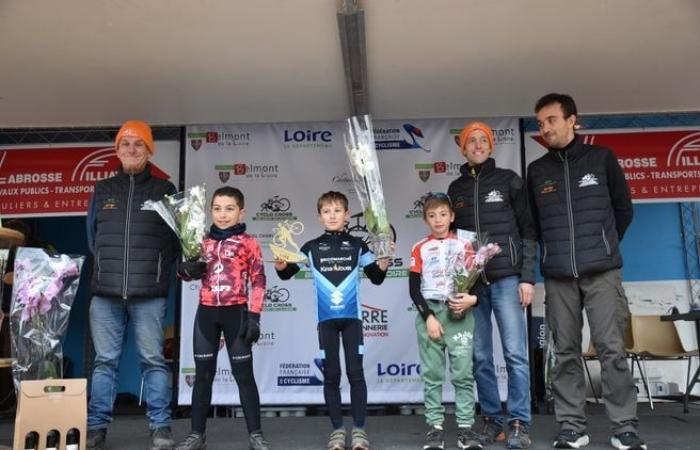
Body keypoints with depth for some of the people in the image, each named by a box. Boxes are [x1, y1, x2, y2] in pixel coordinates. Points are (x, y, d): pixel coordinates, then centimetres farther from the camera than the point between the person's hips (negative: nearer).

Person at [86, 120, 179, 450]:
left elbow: (176, 238, 6)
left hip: (149, 294, -2)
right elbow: (92, 237, 17)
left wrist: (153, 269, 0)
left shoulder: (165, 190, 7)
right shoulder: (102, 190, 14)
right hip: (105, 293, 2)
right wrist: (111, 266, 11)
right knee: (105, 361, 6)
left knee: (153, 360, 1)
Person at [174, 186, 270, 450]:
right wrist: (187, 269, -6)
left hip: (235, 313, -4)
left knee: (243, 374, 2)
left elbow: (258, 281, -5)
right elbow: (185, 270, 19)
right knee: (203, 374, 9)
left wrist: (254, 316, -12)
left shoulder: (248, 243, -2)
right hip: (206, 313, 4)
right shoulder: (203, 242, 10)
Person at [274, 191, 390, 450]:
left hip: (351, 316, 0)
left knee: (355, 372, 1)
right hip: (326, 318, 0)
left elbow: (376, 278, 7)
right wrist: (279, 261, -18)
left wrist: (384, 259, -12)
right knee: (331, 374, 5)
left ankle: (359, 429, 10)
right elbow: (286, 273, 4)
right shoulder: (312, 247, 3)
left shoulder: (357, 245, 4)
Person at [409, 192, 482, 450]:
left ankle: (466, 427, 5)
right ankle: (435, 427, 9)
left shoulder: (464, 245, 8)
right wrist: (428, 317, -8)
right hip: (429, 314, 0)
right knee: (432, 374, 3)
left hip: (460, 314, 0)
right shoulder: (420, 249, 7)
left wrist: (472, 299, -15)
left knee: (463, 373, -2)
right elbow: (413, 289, 2)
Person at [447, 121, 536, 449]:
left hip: (506, 277, -2)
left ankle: (519, 424, 4)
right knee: (480, 356, 4)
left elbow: (528, 231, 3)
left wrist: (527, 277, -4)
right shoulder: (455, 189, 14)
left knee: (515, 353, -5)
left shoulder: (509, 180, 6)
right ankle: (491, 419, 15)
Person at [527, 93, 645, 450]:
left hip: (602, 271, -2)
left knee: (612, 349, -3)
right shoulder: (537, 170, 11)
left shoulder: (602, 158, 6)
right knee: (566, 353, 4)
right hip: (558, 276, 2)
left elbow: (623, 209, 13)